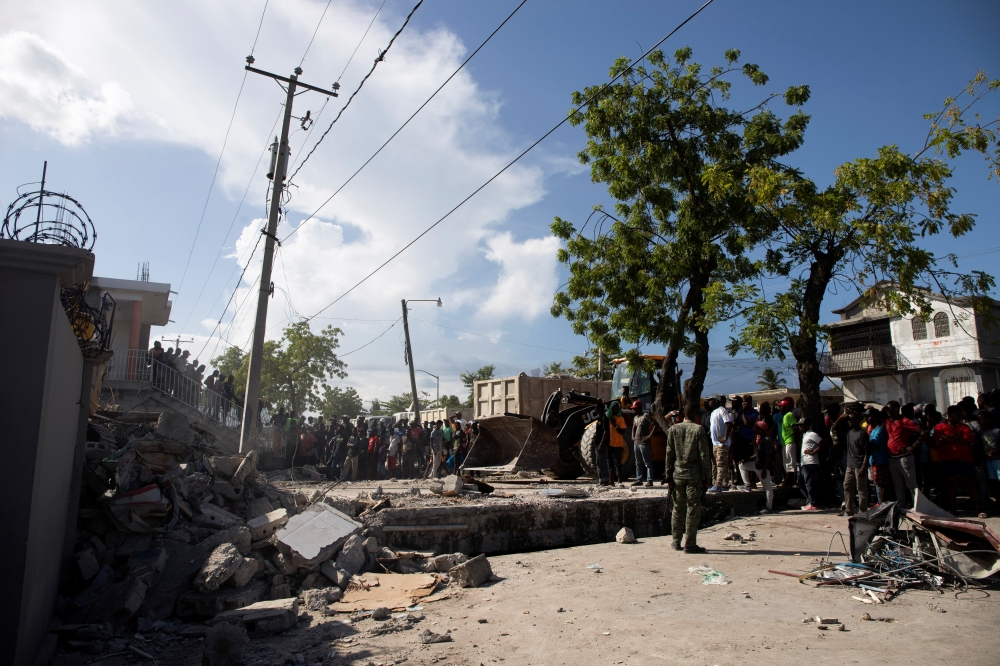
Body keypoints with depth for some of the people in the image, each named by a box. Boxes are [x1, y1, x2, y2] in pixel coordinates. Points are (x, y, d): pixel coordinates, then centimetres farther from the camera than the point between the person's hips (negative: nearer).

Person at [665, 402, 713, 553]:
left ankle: (676, 541, 20)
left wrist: (669, 477, 8)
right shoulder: (699, 430, -6)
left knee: (678, 508, 13)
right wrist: (707, 477, 0)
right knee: (693, 509, 2)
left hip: (678, 475, 4)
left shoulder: (673, 429, 4)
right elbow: (704, 456, -8)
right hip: (694, 475, -4)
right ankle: (690, 544, 5)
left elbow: (669, 455, 4)